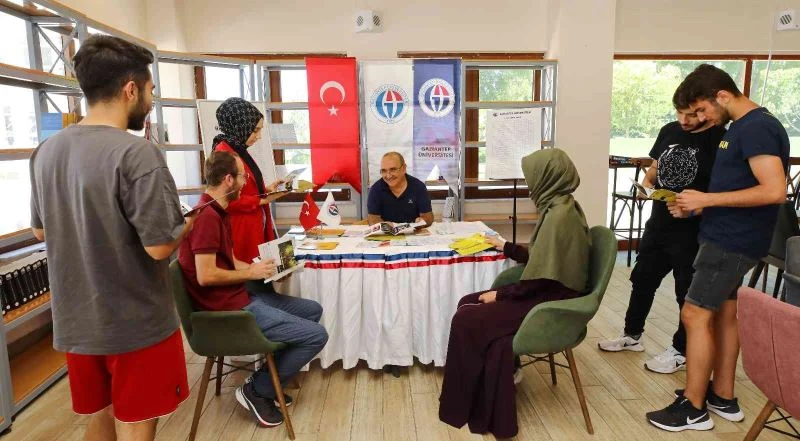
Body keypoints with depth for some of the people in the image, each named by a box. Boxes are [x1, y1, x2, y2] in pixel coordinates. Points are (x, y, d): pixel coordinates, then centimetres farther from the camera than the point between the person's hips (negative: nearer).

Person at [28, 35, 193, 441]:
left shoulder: (46, 151, 2)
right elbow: (159, 246, -23)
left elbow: (41, 230, 13)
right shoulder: (135, 153, -21)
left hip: (75, 322, 7)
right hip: (136, 323, -7)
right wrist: (190, 222, -4)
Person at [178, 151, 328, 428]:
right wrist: (251, 273, -13)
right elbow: (206, 276, -25)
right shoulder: (207, 216, -21)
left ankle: (269, 380, 20)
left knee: (312, 310, 18)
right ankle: (256, 390, 5)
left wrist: (259, 269, 1)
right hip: (228, 309, -11)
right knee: (316, 335, -12)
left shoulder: (218, 212, 13)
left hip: (239, 296, 11)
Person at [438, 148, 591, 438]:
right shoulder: (561, 207, 8)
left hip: (551, 302, -10)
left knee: (467, 320, -12)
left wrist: (500, 294, -12)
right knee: (468, 303, 2)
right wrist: (504, 246, 25)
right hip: (548, 293, 10)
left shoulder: (560, 215, -22)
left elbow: (542, 277, -23)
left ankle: (468, 406, 6)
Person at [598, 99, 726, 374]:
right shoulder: (669, 131, 4)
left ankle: (681, 350, 27)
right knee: (642, 280, 18)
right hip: (657, 224, 7)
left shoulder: (720, 140, -14)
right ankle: (632, 335, 37)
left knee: (689, 293, 9)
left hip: (693, 233, -6)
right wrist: (645, 184, -4)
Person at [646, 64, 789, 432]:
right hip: (728, 235, 10)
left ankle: (694, 408, 6)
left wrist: (706, 198, -21)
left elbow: (774, 190, -25)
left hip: (733, 241, -10)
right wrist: (697, 207, 7)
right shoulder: (742, 127, 14)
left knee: (695, 315, -6)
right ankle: (723, 397, 27)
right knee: (723, 314, 15)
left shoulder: (757, 128, -17)